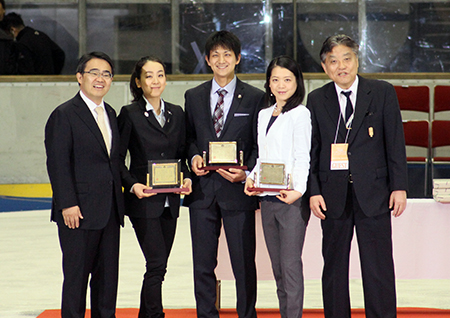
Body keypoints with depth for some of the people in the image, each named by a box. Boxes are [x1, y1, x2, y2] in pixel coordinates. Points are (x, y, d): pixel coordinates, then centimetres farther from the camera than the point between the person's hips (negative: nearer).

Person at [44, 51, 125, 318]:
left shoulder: (110, 114, 15)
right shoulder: (64, 115, -8)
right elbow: (57, 164, -12)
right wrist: (68, 204, -18)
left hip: (110, 211, 7)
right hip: (79, 211, -7)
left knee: (108, 274, 10)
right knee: (77, 274, -1)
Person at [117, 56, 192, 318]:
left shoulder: (177, 114, 11)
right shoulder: (130, 114, -3)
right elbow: (117, 158, -3)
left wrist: (187, 178, -2)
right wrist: (132, 185, -17)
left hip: (170, 200, 5)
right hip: (143, 200, -5)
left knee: (159, 264, 8)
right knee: (157, 263, -12)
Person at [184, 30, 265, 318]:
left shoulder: (255, 98, 3)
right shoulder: (194, 97, 12)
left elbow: (260, 145, 2)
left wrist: (246, 172, -13)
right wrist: (194, 157, -3)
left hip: (238, 189, -3)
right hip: (203, 189, 3)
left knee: (244, 262, 1)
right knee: (203, 264, 7)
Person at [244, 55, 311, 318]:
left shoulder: (300, 114, -4)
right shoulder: (264, 115, 17)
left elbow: (302, 157, -9)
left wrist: (298, 190, -20)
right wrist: (252, 178, 3)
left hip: (292, 198, -7)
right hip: (267, 198, 7)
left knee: (291, 263, -9)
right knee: (277, 265, 8)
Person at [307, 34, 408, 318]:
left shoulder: (383, 93, 3)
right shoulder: (317, 100, 6)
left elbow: (395, 143, 2)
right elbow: (311, 150, 7)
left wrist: (399, 187, -4)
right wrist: (314, 191, -2)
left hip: (373, 193, -2)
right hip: (333, 195, 2)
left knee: (379, 268, -1)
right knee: (334, 266, 8)